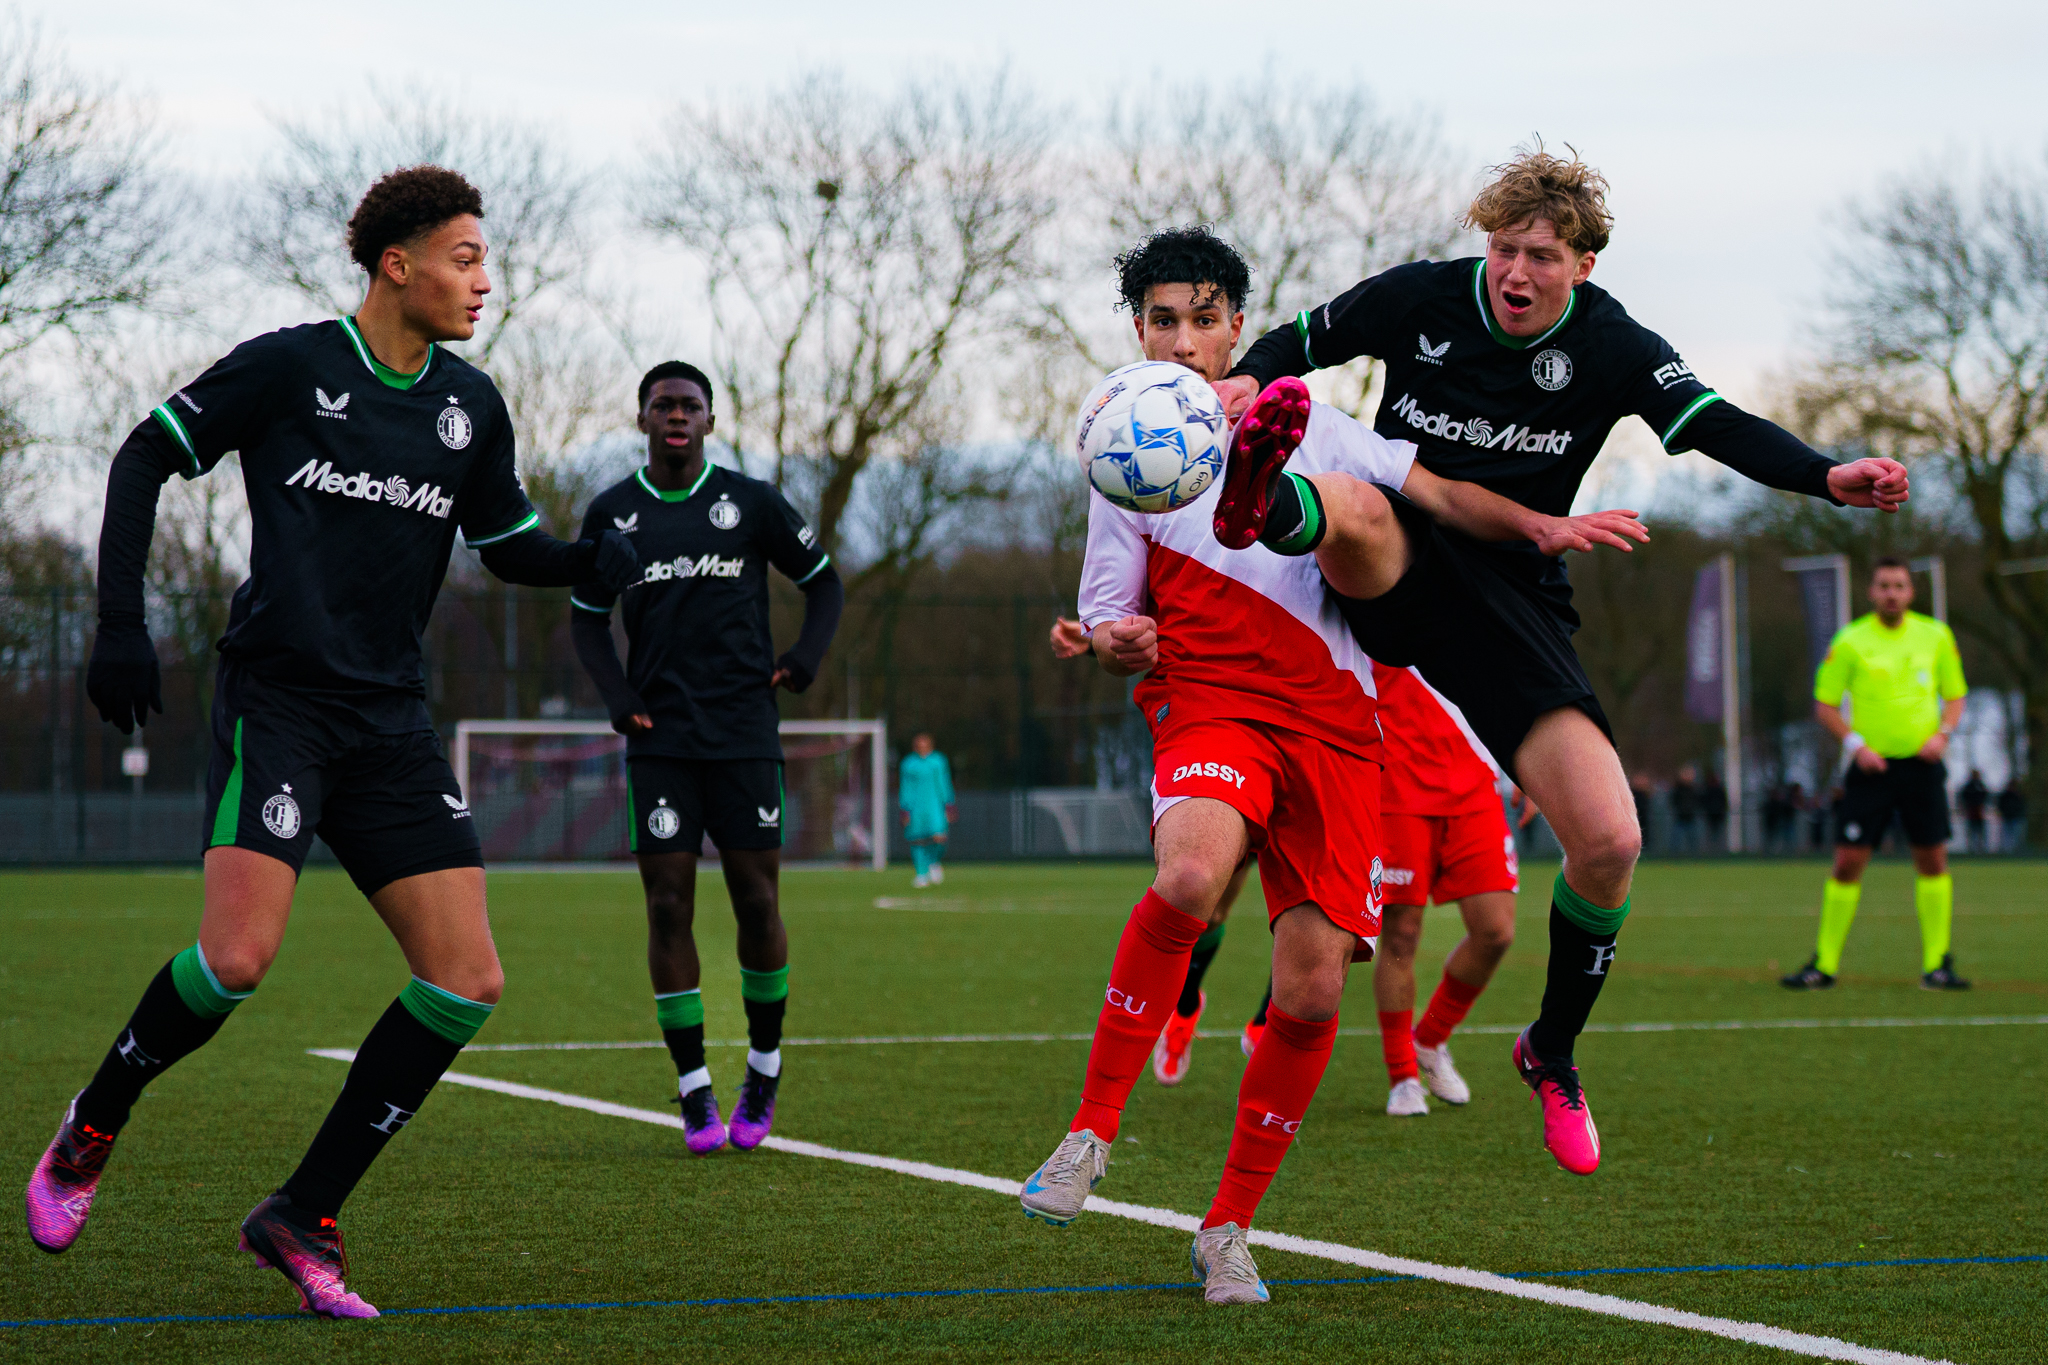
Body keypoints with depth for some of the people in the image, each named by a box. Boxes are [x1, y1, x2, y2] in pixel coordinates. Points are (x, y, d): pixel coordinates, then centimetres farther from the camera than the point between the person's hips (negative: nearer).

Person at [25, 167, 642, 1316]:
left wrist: (592, 558, 0)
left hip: (391, 723, 6)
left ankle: (304, 1218, 4)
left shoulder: (470, 405, 11)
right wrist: (123, 621, -8)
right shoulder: (289, 367, -4)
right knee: (238, 958, -23)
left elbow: (508, 545, 22)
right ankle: (87, 1136, 6)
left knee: (469, 981, -6)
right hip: (277, 694, -6)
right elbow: (145, 457, 2)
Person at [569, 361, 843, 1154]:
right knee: (669, 906, -5)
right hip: (658, 741, 1)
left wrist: (805, 657, -3)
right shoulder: (612, 513, 8)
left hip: (744, 735, 0)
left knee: (757, 902, -1)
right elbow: (587, 616, 17)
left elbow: (823, 582, 14)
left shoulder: (751, 502, 4)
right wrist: (616, 694, 1)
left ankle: (764, 1069, 19)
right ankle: (696, 1096, 1)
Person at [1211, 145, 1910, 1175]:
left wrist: (1828, 477, -33)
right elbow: (1302, 340, 9)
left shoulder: (1611, 348, -3)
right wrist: (1248, 378, -15)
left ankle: (1552, 1051, 12)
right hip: (1396, 572, -1)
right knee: (1353, 503, -40)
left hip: (1513, 603, 1)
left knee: (1609, 839, -11)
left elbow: (1714, 425, -15)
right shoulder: (1420, 299, -3)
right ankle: (1257, 502, -77)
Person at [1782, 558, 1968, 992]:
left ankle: (1937, 965, 7)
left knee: (1933, 859, -1)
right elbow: (1824, 704, 2)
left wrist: (1942, 733, -5)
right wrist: (1855, 743, -12)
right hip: (1871, 766, -2)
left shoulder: (1935, 636, 5)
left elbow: (1955, 695, 14)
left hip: (1922, 764, 2)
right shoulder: (1850, 641, -2)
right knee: (1848, 863, -5)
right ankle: (1824, 964, 4)